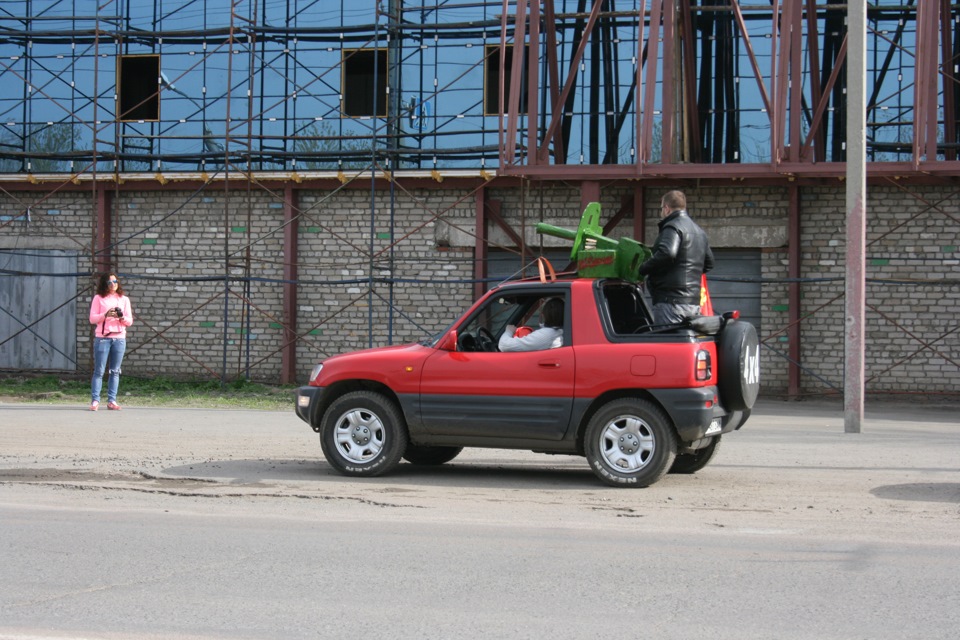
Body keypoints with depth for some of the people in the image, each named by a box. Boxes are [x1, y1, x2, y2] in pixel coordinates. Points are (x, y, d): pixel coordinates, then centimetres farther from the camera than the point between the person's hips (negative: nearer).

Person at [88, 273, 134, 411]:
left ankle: (111, 401, 5)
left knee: (115, 371, 3)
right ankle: (95, 401, -3)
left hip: (119, 338, 3)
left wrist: (122, 318, -12)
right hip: (102, 338, -2)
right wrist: (106, 315, -16)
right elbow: (92, 319, -1)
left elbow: (130, 321, 9)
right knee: (99, 371, -4)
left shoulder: (124, 299, 11)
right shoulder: (99, 298, 5)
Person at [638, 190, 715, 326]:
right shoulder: (699, 232, 23)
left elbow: (666, 253, -25)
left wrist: (642, 269, -15)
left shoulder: (673, 227, -8)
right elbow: (709, 262, 31)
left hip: (672, 301, -10)